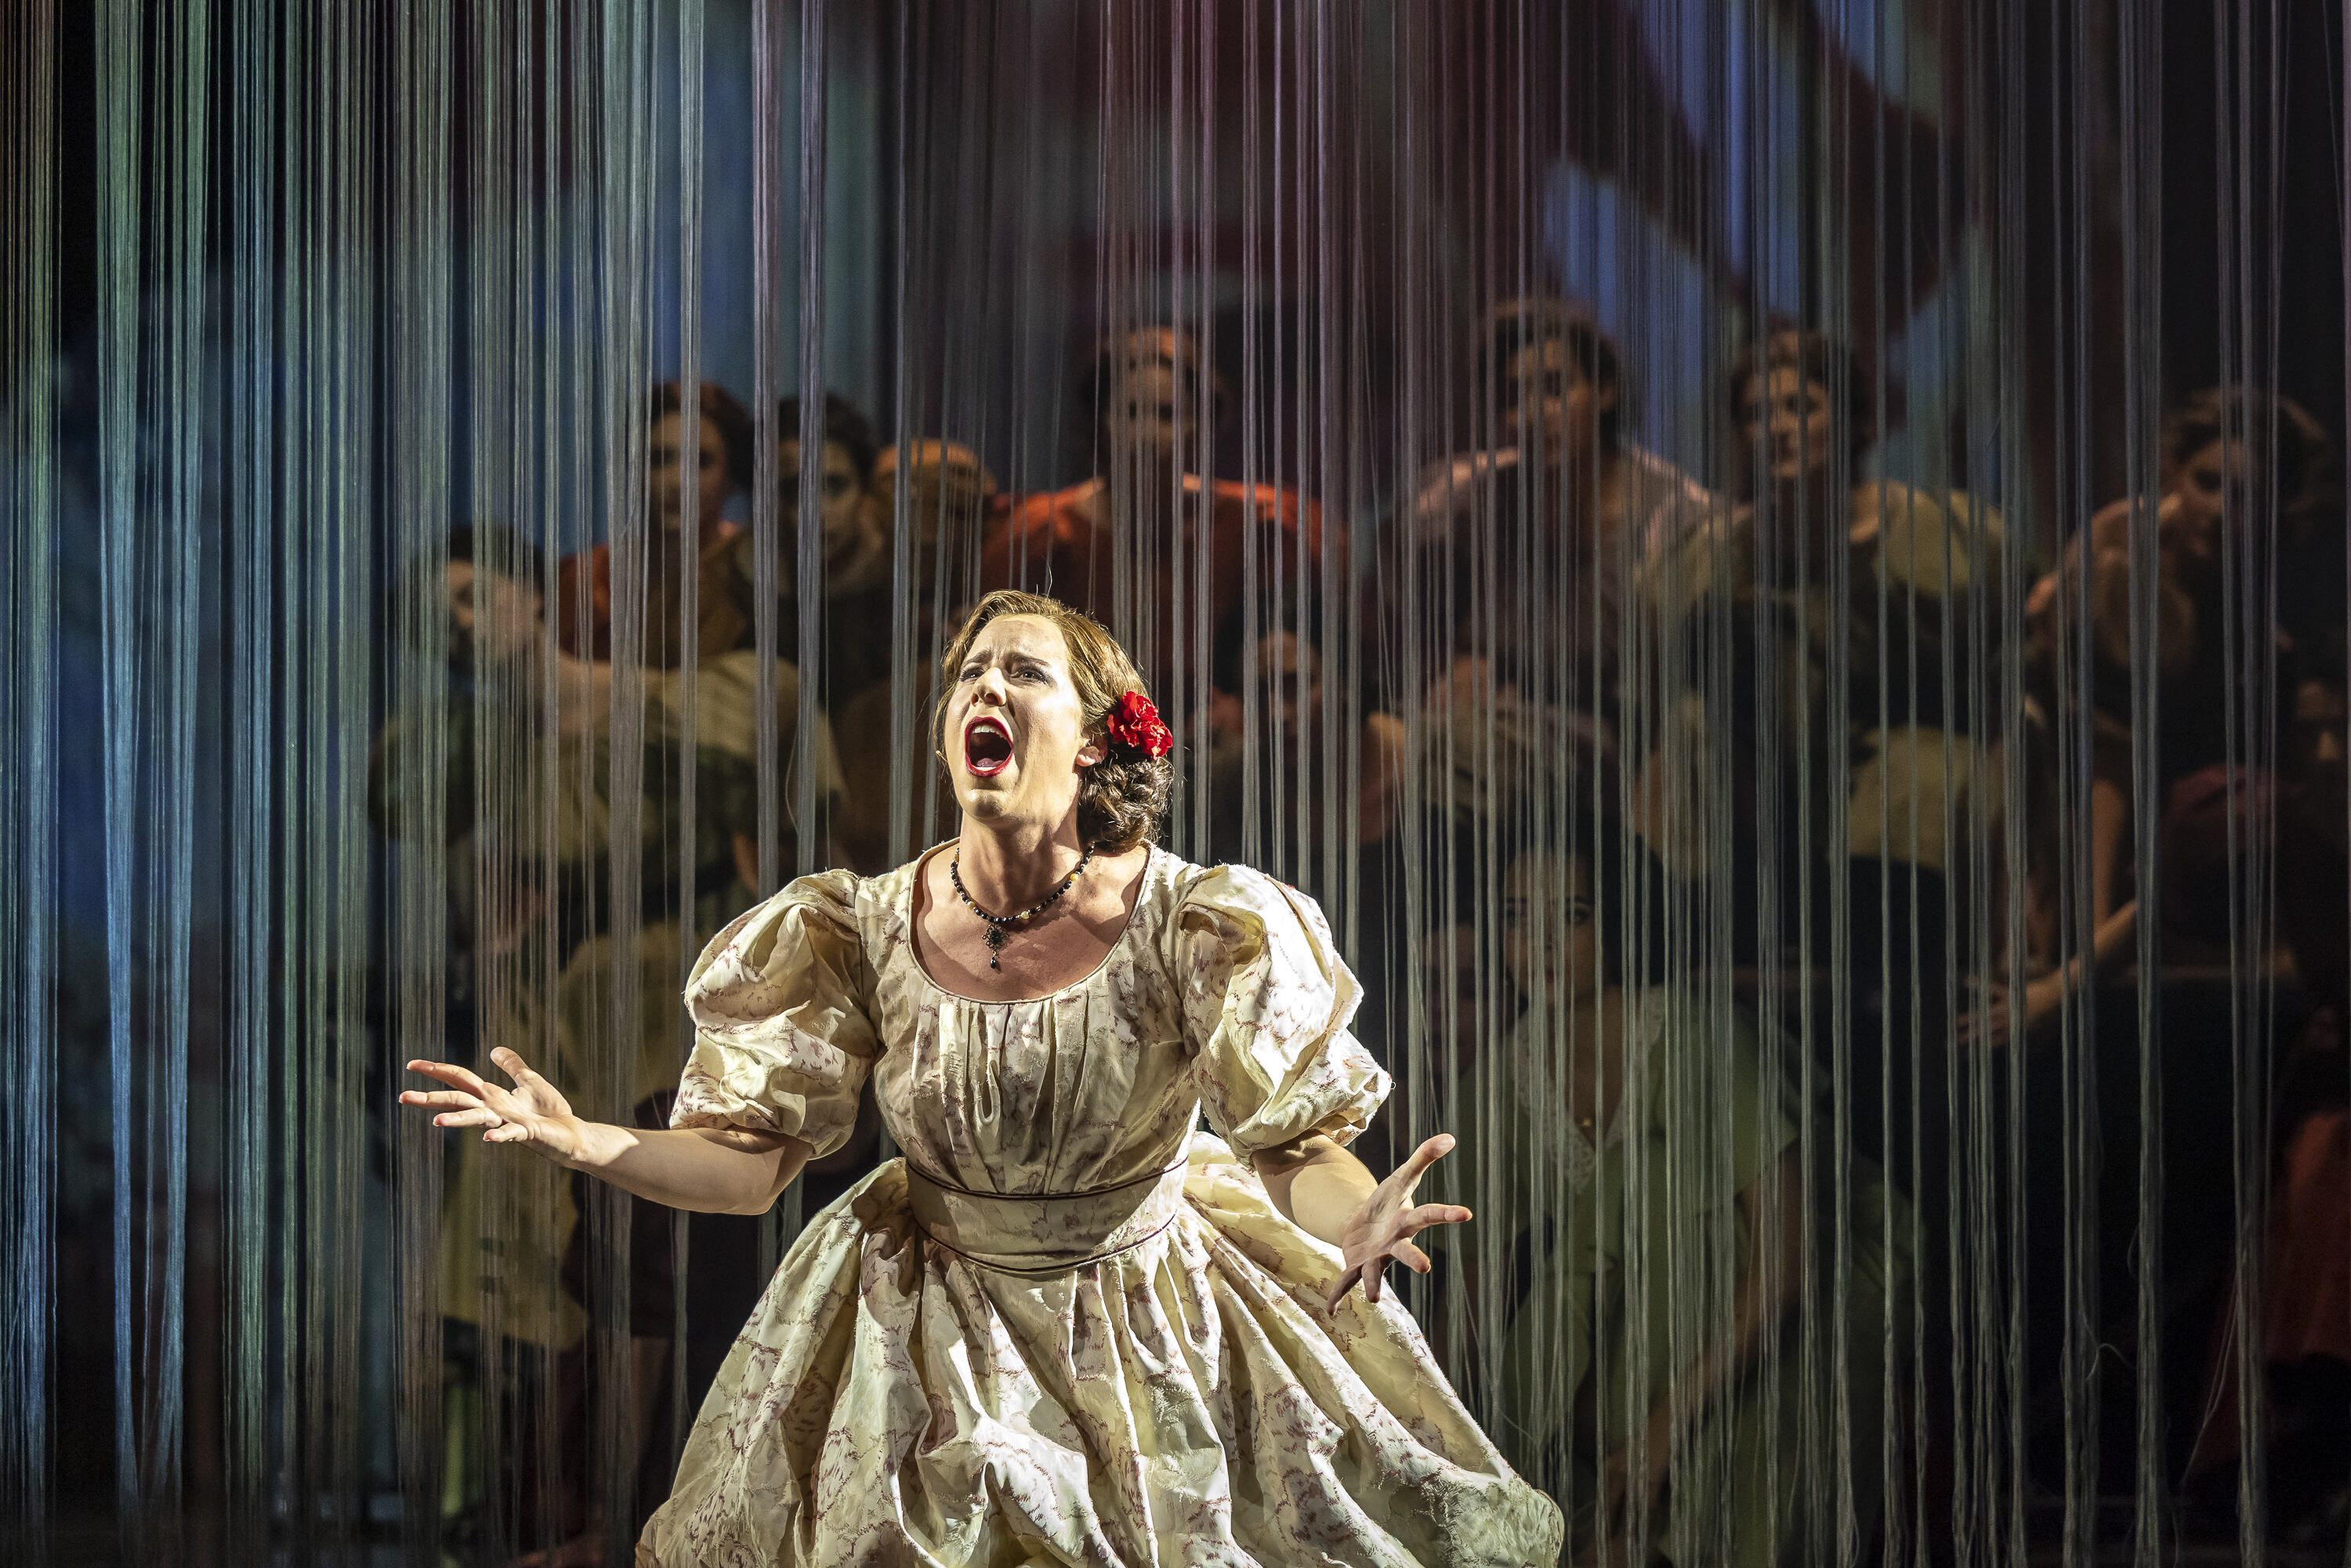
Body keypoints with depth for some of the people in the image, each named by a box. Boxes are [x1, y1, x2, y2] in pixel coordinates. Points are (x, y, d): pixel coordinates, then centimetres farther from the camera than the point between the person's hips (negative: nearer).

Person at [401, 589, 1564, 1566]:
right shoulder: (861, 937, -13)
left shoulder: (1194, 927, -19)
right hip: (929, 1334, 1)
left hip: (1158, 1328, -1)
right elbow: (750, 1159, -10)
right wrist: (576, 1141, -27)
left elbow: (1298, 1140, -21)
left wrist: (1349, 1227, -45)